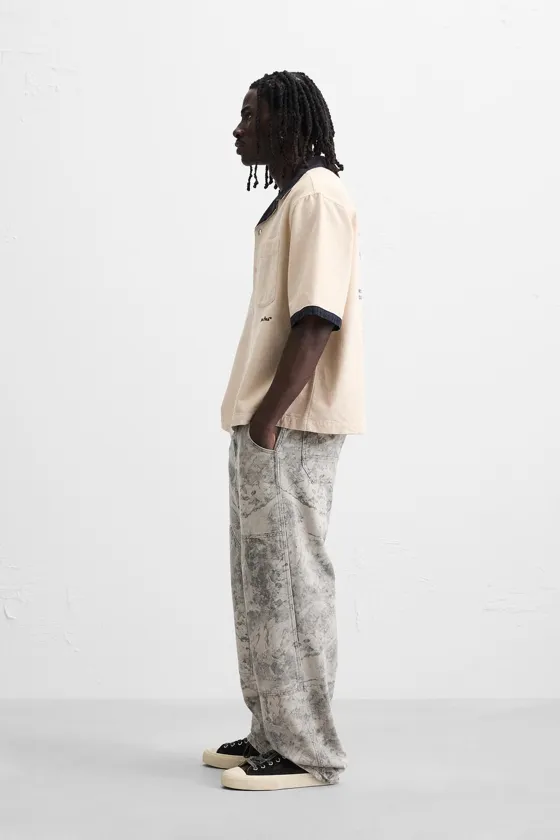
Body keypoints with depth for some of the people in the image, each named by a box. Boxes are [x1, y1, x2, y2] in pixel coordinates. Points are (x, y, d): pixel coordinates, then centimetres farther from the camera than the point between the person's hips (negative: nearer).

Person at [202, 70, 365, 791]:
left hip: (289, 427, -10)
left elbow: (317, 319, -21)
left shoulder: (316, 195, -12)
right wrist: (258, 416, 17)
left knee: (291, 581, -5)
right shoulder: (290, 198, 19)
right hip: (268, 424, 10)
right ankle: (274, 732, 23)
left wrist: (269, 417, -22)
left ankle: (307, 752, 3)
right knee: (263, 581, 14)